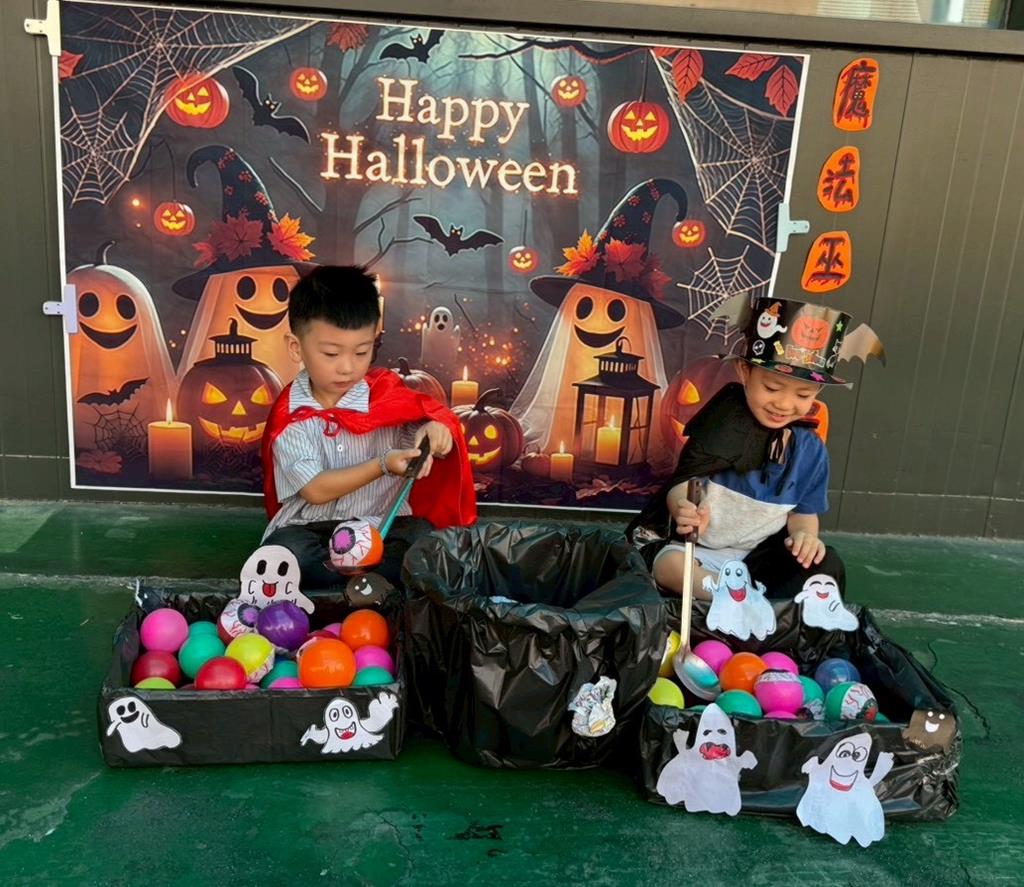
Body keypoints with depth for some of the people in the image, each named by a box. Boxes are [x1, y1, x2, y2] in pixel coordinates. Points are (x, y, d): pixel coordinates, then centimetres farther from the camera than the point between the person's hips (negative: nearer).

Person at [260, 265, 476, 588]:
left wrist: (436, 430, -26)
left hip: (382, 524, 2)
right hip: (310, 528, -1)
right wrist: (382, 466, -26)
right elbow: (314, 490, -14)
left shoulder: (387, 393, -3)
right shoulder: (289, 415, -9)